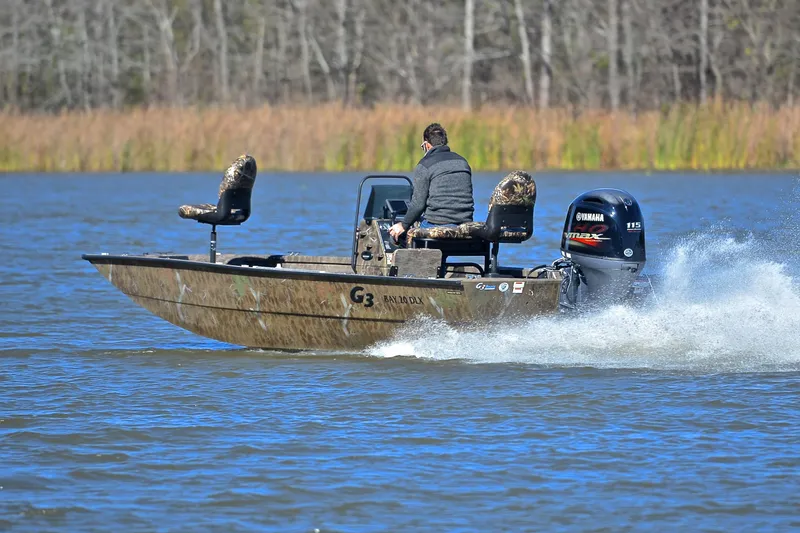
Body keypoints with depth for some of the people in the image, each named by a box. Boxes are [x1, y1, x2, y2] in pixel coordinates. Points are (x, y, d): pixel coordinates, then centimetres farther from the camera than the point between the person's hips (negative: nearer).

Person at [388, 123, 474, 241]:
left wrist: (404, 226, 6)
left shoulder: (424, 166, -4)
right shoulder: (462, 162, 15)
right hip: (465, 225, 6)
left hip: (436, 225, -6)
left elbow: (418, 204, -7)